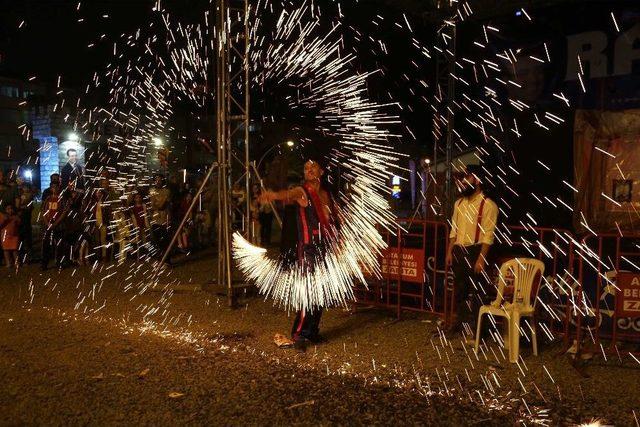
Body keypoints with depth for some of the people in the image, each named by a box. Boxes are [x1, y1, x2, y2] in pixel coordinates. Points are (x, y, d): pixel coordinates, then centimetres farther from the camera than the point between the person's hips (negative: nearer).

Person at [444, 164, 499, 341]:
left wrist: (481, 259, -19)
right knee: (459, 289, 17)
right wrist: (449, 252, 8)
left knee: (476, 291, 4)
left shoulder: (488, 205, -10)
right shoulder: (459, 203, 10)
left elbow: (488, 236, -14)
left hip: (475, 251, -6)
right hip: (458, 251, 6)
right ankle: (460, 321, 34)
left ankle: (475, 327, 17)